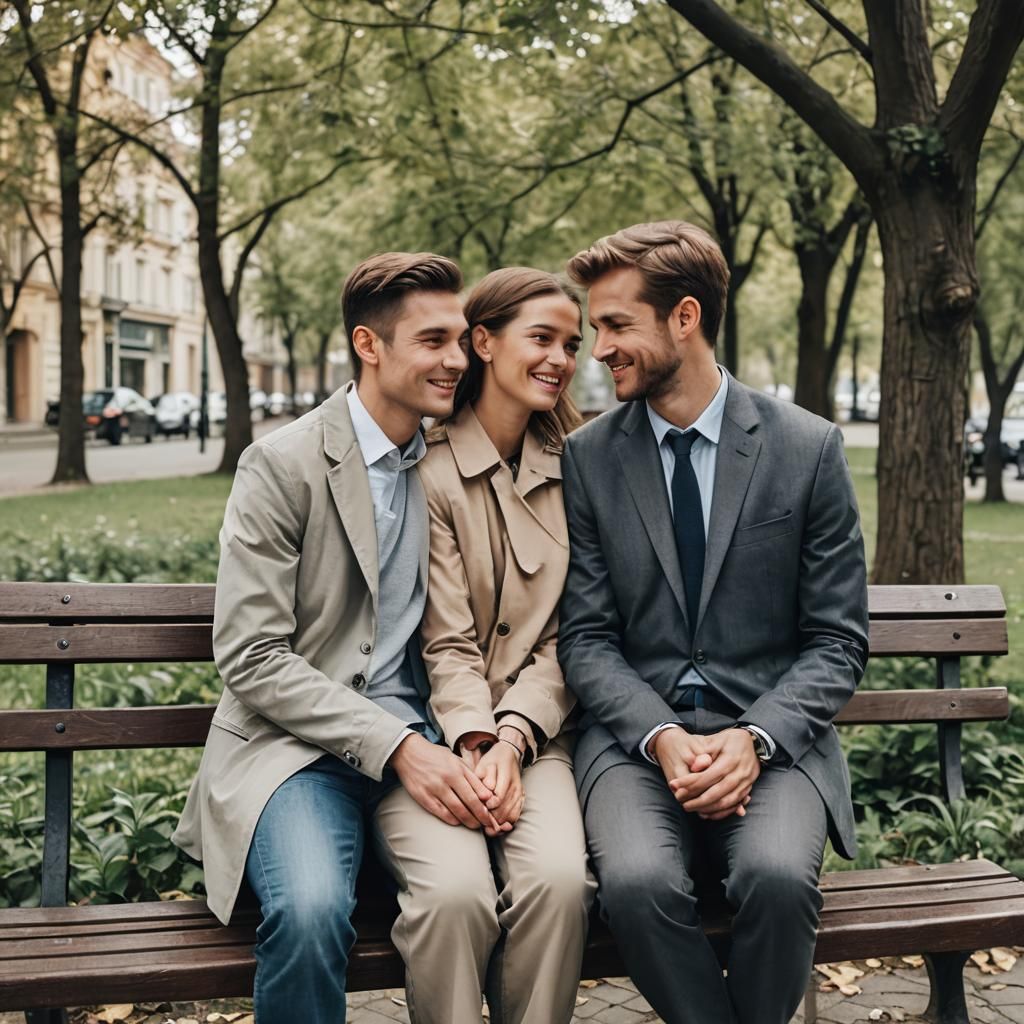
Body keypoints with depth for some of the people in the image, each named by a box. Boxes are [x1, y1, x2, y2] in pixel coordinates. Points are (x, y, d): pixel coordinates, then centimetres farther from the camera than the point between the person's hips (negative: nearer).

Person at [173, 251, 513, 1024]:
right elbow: (251, 660, -10)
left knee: (458, 894, -29)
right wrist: (396, 747, -17)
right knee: (312, 910, -32)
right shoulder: (282, 465, -4)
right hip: (295, 742, -3)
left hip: (416, 739, 3)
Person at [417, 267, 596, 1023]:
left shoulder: (571, 469, 10)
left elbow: (563, 636, 5)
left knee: (558, 878, -26)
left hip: (537, 731, 3)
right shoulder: (430, 465, -3)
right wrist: (476, 746, -18)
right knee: (459, 893, -29)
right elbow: (447, 641, -6)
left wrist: (513, 742, -9)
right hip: (444, 732, -3)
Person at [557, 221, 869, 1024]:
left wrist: (754, 739, -15)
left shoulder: (809, 449, 0)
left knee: (778, 876, -30)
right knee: (638, 881, -29)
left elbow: (838, 641, 1)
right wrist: (661, 737, -14)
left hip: (772, 736, 0)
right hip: (638, 733, 1)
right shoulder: (588, 458, 4)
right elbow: (587, 637, 3)